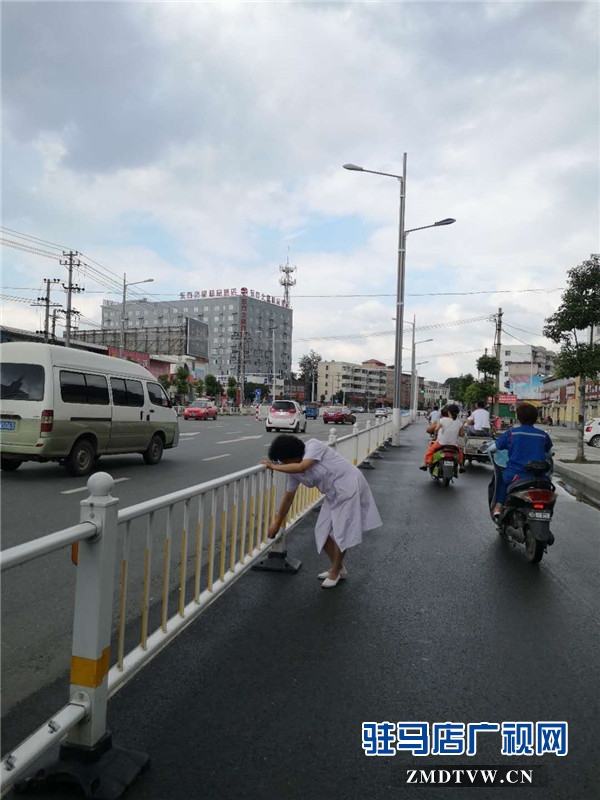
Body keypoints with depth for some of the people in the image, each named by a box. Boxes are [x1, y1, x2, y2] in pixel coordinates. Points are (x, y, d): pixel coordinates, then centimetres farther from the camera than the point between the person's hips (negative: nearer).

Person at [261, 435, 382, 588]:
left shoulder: (313, 446, -22)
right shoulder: (294, 471, -1)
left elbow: (301, 467, -38)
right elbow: (288, 497, 8)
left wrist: (274, 467, -25)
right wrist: (277, 522, 13)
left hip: (349, 487, -8)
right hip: (333, 494, 8)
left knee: (341, 532, -4)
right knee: (323, 532, 7)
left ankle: (336, 571, 13)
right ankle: (337, 568, 24)